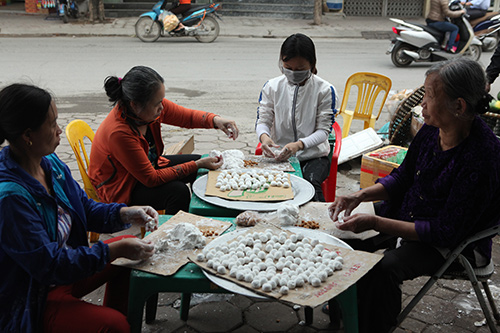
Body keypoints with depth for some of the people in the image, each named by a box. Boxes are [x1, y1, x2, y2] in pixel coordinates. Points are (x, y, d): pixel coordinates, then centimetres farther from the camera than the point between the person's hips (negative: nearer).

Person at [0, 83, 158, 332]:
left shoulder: (49, 162, -3)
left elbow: (87, 210, 8)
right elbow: (49, 266, -27)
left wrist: (125, 214, -10)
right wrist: (116, 250, -26)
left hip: (63, 265, 9)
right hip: (30, 301, -9)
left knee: (130, 256, 12)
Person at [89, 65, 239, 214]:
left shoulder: (153, 105, -18)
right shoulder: (118, 132, -38)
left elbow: (188, 116, -1)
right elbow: (151, 179, -31)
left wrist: (215, 120, -22)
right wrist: (196, 165, -29)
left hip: (149, 165, 8)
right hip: (120, 190, -8)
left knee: (202, 163, 9)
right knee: (177, 191, -29)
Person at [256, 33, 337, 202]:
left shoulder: (325, 90, -4)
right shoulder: (271, 87, 3)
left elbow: (323, 130, -7)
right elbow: (263, 120, 4)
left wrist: (299, 144, -26)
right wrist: (264, 136, -22)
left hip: (314, 155, -1)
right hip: (280, 156, 2)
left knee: (310, 185, -33)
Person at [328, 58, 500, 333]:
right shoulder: (433, 128, -8)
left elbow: (446, 232, -26)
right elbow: (403, 177, 7)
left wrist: (375, 223, -29)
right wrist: (360, 196, -9)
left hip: (457, 243, -7)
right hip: (411, 216, 7)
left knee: (382, 269, -30)